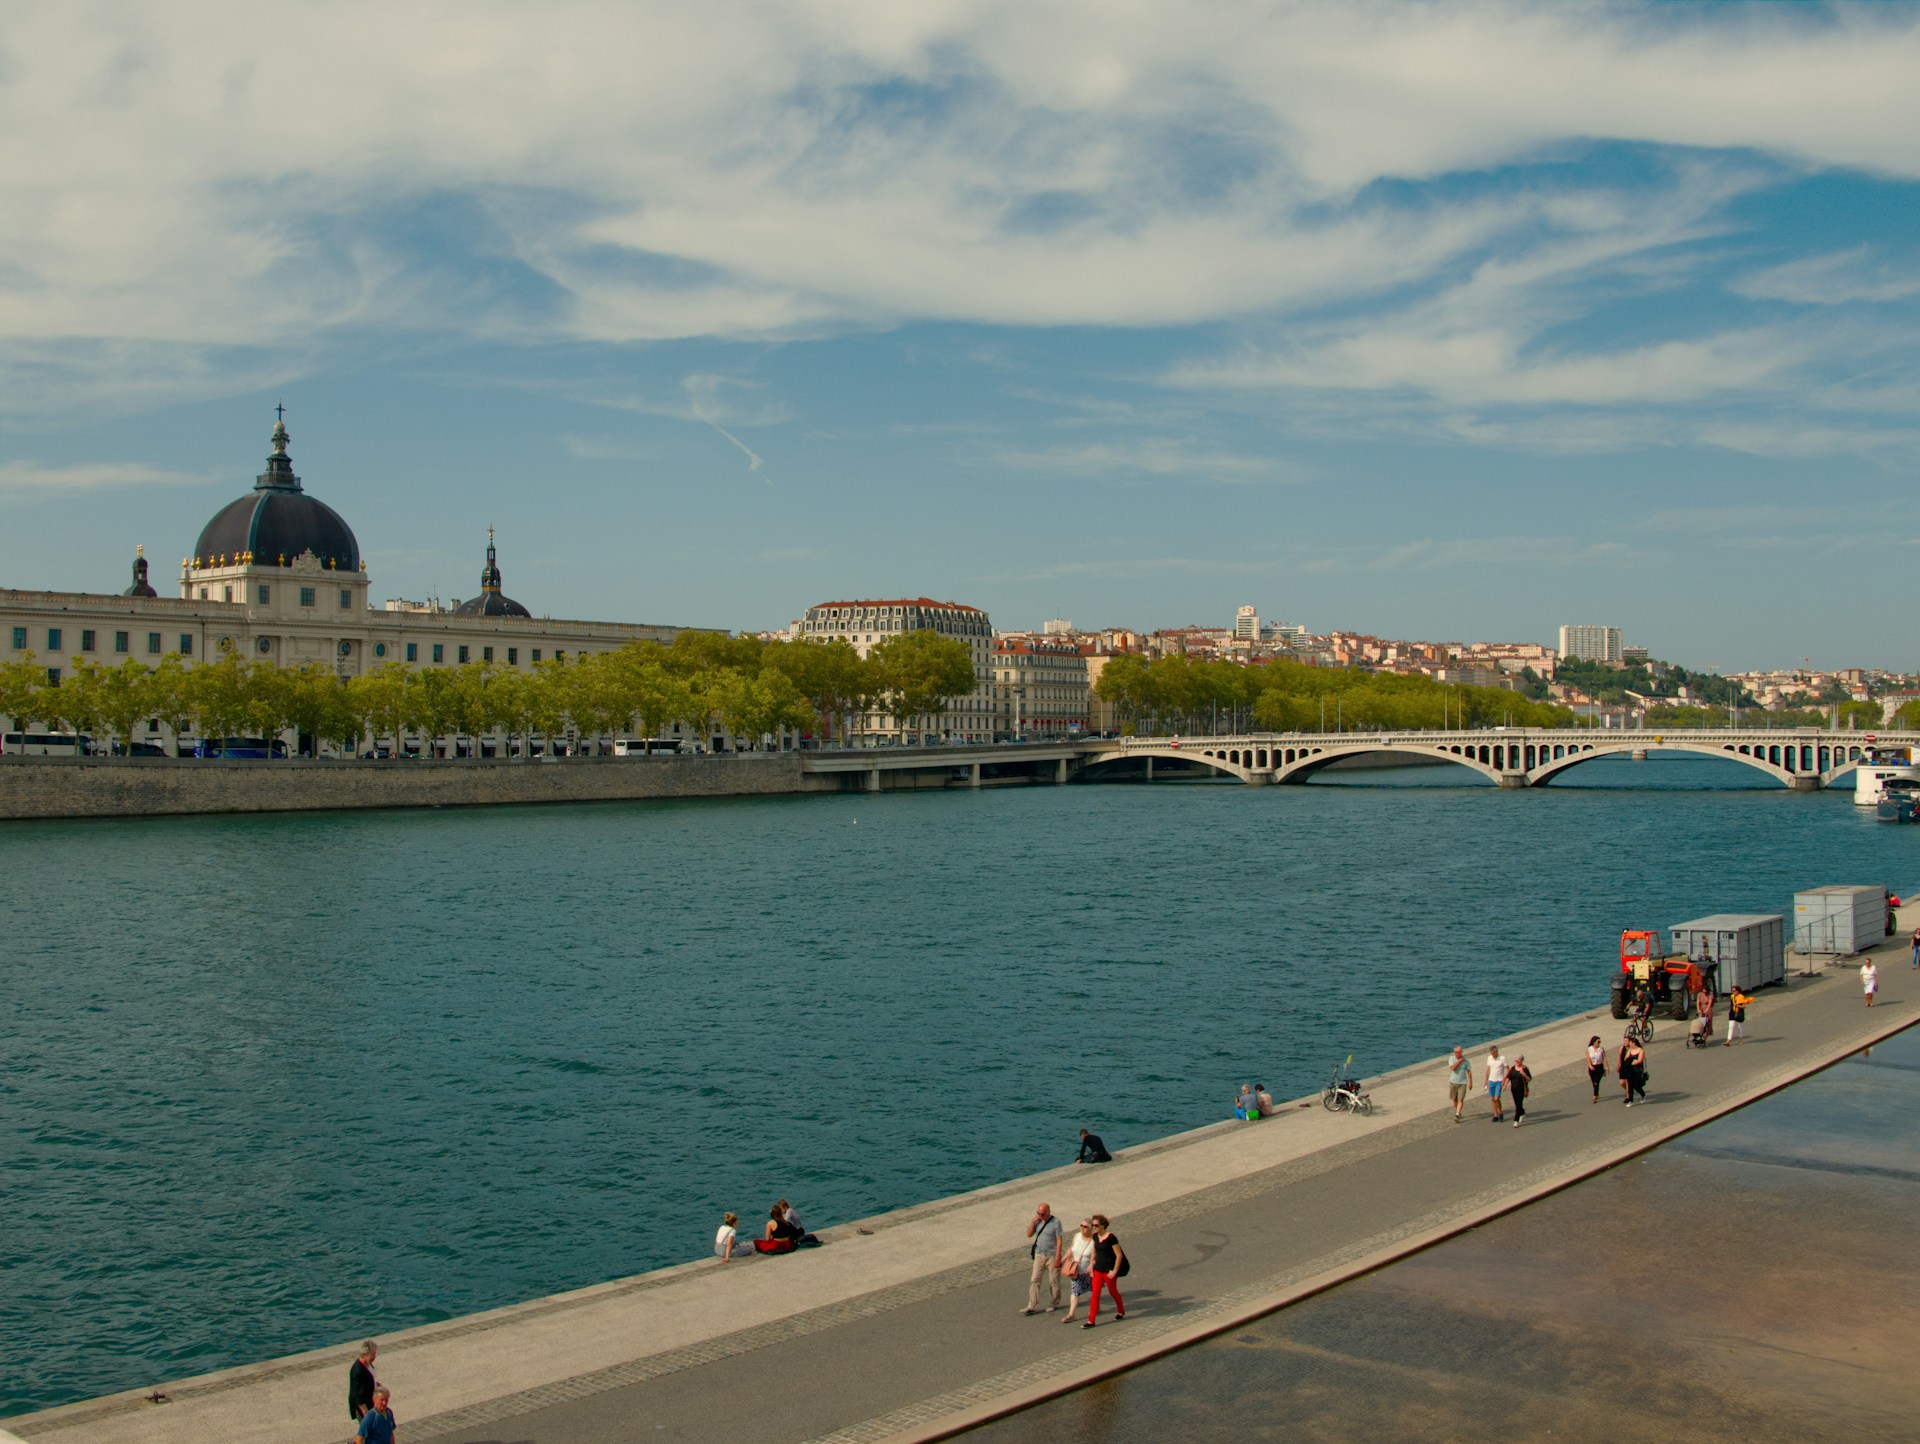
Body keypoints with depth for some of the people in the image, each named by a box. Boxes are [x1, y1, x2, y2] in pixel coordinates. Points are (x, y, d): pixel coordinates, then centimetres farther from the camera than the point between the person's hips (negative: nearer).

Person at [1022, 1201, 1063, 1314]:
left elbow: (1059, 1241, -13)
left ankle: (1055, 1304, 25)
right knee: (1034, 1280, 1)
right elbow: (1029, 1234, -1)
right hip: (1039, 1255, 5)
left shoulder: (1055, 1222, -13)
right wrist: (1034, 1221, -11)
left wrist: (1057, 1258, -16)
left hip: (1051, 1256, -5)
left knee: (1054, 1281, 7)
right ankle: (1032, 1306, 2)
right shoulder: (1037, 1221, 3)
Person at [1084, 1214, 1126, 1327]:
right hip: (1098, 1269, 6)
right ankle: (1091, 1321, 3)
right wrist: (1092, 1264, 12)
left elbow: (1119, 1255, -17)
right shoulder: (1095, 1237, 1)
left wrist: (1114, 1271, -17)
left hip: (1109, 1270, -6)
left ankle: (1121, 1311, 40)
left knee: (1113, 1292, 14)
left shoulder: (1110, 1238, -20)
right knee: (1095, 1294, 1)